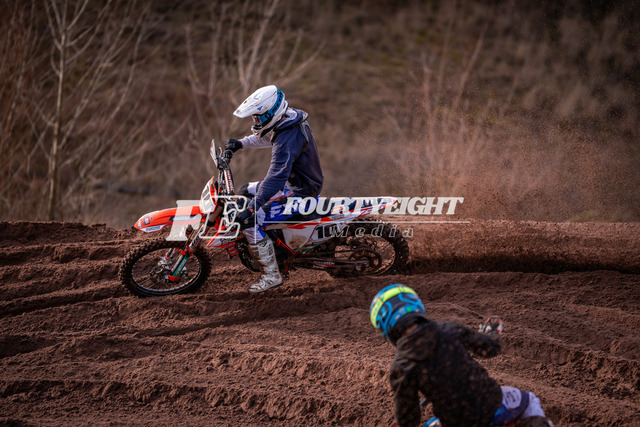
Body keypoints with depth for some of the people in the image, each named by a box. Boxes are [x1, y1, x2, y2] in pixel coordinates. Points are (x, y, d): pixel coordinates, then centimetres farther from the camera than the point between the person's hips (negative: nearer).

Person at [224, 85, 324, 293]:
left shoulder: (288, 138, -31)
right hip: (294, 182, 11)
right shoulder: (290, 118, 1)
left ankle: (271, 275, -12)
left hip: (299, 193, -11)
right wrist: (242, 143, 16)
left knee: (249, 221, -19)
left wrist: (251, 209, -41)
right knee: (246, 191, 25)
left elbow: (277, 176, -39)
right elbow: (266, 137, 25)